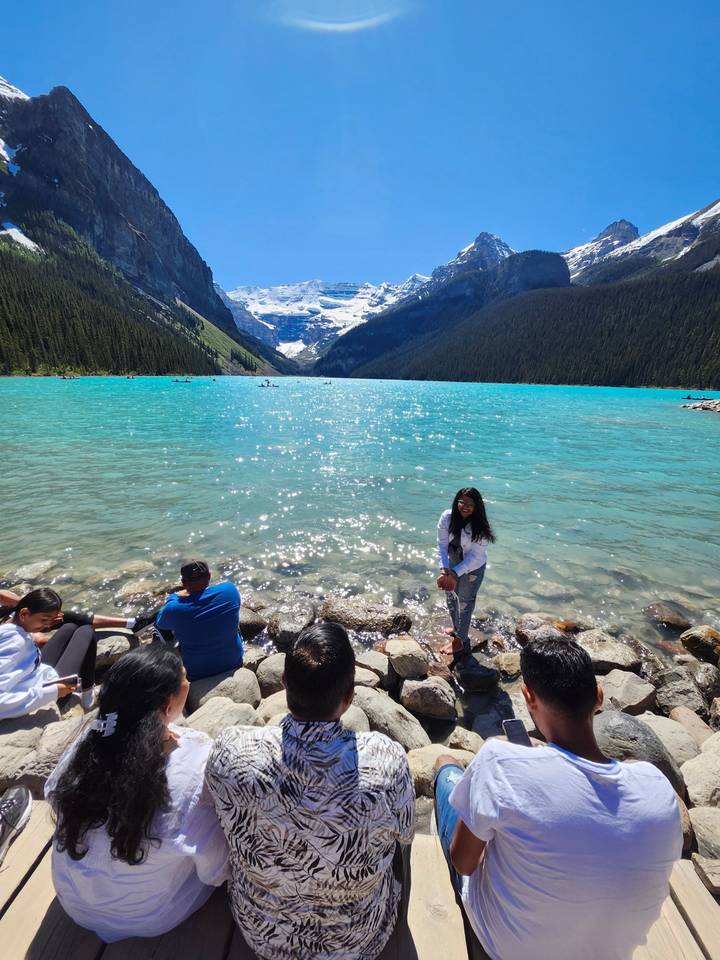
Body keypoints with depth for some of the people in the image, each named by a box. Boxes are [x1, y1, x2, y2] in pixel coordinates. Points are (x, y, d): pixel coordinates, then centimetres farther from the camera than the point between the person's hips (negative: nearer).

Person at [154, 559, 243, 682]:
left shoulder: (173, 609, -25)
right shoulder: (230, 589, -20)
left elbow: (159, 625, 0)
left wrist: (174, 597, 11)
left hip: (196, 673, -1)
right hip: (234, 662, 2)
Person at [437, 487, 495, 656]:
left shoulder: (480, 527, -27)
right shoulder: (447, 517, -19)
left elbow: (475, 556, -23)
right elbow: (442, 544, -15)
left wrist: (454, 574, -26)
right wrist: (445, 570, -24)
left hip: (472, 569, -4)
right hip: (451, 564, 4)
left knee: (465, 603, 11)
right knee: (451, 597, 23)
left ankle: (460, 641, 32)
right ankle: (457, 628, 51)